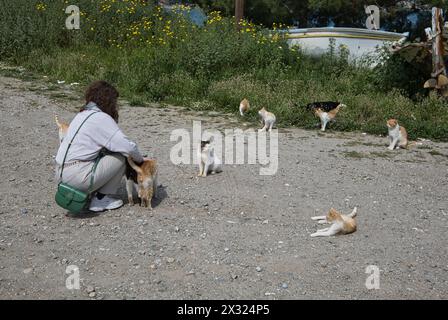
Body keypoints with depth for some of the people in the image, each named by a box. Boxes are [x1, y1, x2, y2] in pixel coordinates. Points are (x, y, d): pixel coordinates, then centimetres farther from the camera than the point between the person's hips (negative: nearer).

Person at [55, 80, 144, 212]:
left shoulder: (82, 114, 18)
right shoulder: (102, 118, -10)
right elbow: (128, 147, -16)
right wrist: (139, 159, 6)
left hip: (61, 173, 9)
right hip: (77, 175, -9)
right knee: (121, 158, -1)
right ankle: (101, 199, 5)